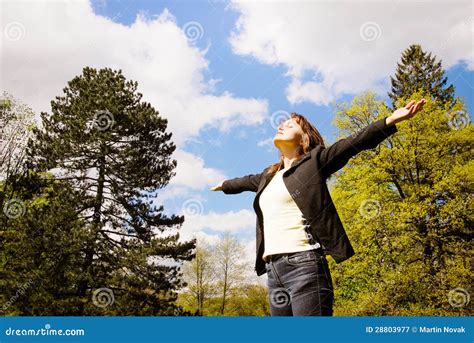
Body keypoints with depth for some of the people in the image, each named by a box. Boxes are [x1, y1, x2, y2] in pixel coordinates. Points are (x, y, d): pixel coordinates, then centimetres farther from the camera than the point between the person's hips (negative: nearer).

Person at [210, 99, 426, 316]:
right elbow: (248, 181, 42)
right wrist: (224, 184, 61)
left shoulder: (314, 160, 6)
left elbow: (354, 142, -4)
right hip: (274, 270, 7)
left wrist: (392, 119, -16)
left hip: (303, 264, -6)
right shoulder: (269, 175, 23)